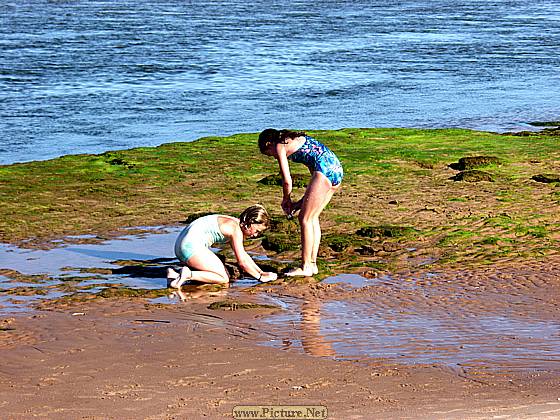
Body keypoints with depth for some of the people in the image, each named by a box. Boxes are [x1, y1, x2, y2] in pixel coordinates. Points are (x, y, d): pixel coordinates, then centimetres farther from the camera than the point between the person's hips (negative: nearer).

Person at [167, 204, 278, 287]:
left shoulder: (233, 223, 19)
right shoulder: (236, 230, -10)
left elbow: (243, 255, 31)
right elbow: (243, 262, -10)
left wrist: (261, 271, 28)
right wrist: (260, 277, 1)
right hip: (192, 247, -10)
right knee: (223, 279, -5)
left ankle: (176, 275, 5)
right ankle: (188, 274, -19)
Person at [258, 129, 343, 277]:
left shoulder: (280, 146, 5)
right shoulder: (297, 139, 29)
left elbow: (287, 181, 0)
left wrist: (286, 200, 19)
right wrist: (301, 202, 28)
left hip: (325, 169, -9)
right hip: (336, 168, 9)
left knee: (305, 219, -1)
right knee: (312, 218, 16)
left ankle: (305, 267, 2)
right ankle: (312, 264, 18)